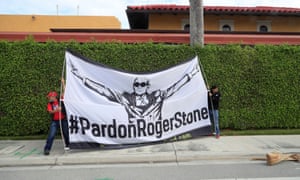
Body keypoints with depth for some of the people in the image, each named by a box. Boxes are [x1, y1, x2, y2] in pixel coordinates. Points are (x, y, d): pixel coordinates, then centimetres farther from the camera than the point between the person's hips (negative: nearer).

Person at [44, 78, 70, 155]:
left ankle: (67, 145, 30)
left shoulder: (60, 100, -1)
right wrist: (57, 110, -33)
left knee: (66, 133, 9)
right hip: (55, 121, 0)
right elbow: (50, 111, -14)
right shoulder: (49, 104, 1)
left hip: (63, 120, 0)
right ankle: (47, 149, -1)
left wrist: (63, 83, -12)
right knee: (51, 135, -5)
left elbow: (64, 92, -7)